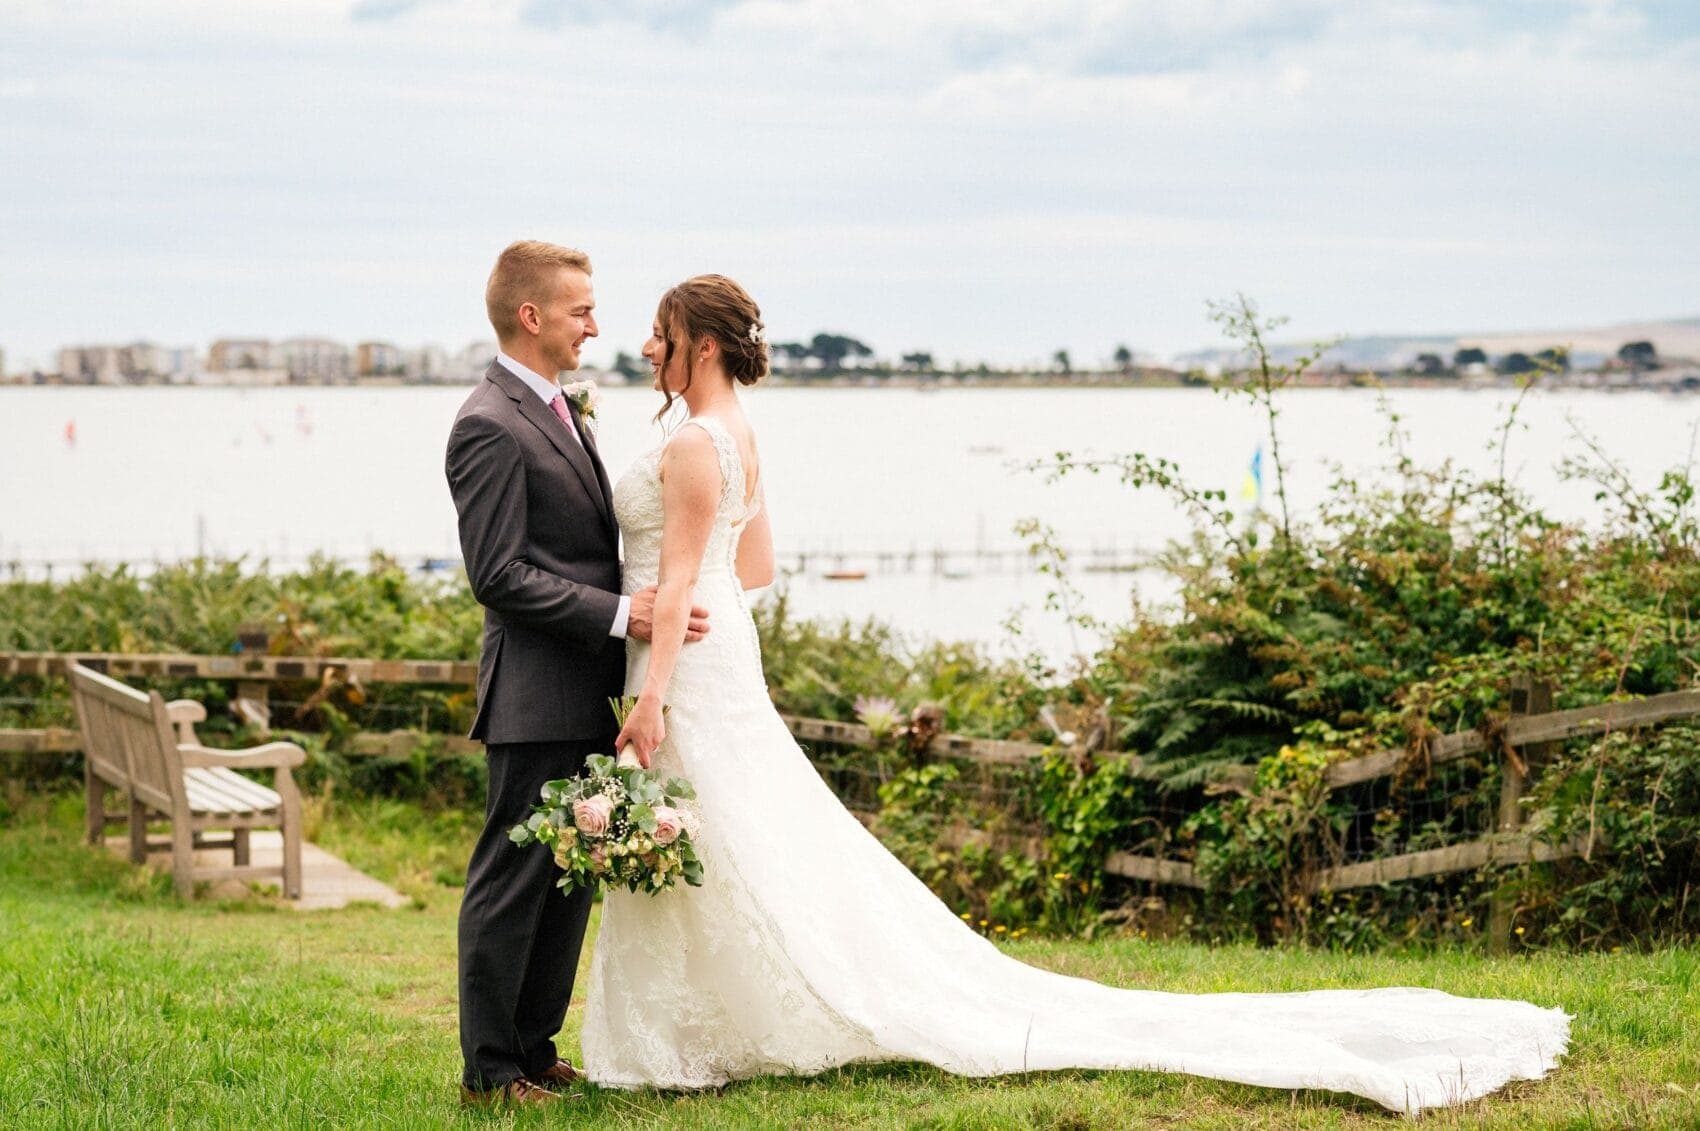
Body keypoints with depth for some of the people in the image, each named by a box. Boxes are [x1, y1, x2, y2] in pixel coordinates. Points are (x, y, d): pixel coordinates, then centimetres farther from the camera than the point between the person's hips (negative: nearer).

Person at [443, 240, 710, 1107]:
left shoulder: (557, 409, 16)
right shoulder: (489, 427, -15)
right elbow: (499, 576, -19)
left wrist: (654, 596, 8)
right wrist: (619, 613, -19)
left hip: (587, 695, 10)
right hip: (537, 698, -10)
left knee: (571, 878, 14)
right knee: (513, 880, -1)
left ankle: (534, 1051, 24)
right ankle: (489, 1070, 7)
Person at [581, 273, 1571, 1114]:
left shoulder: (694, 446, -15)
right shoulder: (739, 437, 14)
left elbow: (680, 581, -20)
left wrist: (651, 698, -22)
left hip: (692, 669, -10)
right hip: (725, 660, 10)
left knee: (725, 867, -4)